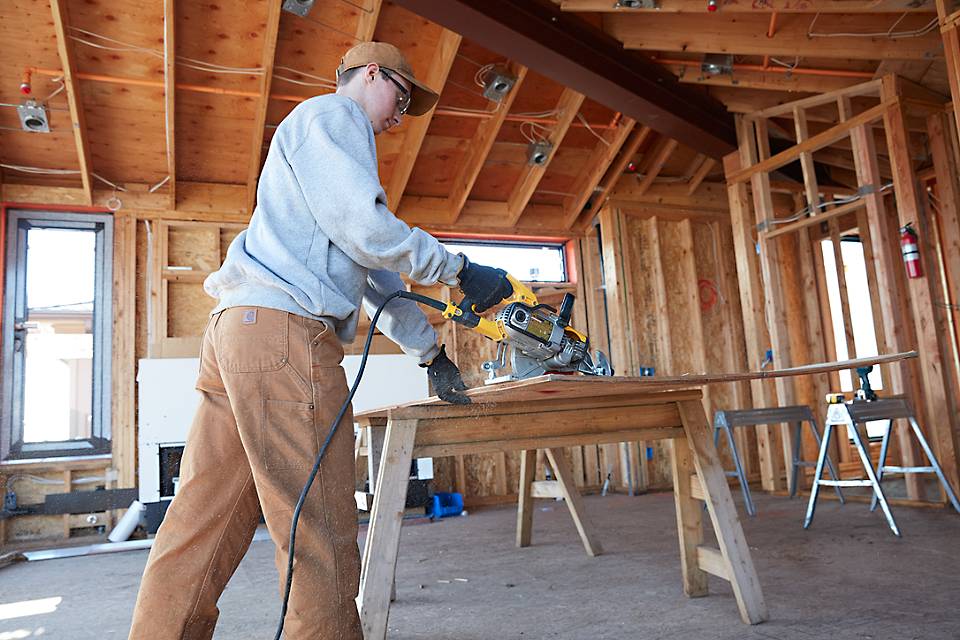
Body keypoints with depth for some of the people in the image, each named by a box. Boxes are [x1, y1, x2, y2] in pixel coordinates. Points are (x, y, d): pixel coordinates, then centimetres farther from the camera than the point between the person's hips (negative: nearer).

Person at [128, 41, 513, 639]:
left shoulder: (325, 150, 35)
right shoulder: (332, 113, 5)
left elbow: (375, 280, 32)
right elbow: (365, 229, -12)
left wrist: (430, 349, 30)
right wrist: (461, 270, -2)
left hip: (238, 329, 10)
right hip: (283, 327, -10)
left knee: (204, 524, 9)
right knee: (321, 533, -8)